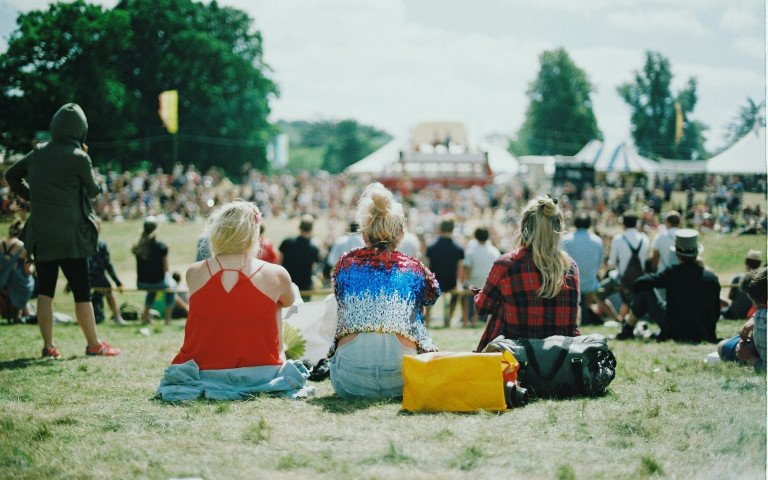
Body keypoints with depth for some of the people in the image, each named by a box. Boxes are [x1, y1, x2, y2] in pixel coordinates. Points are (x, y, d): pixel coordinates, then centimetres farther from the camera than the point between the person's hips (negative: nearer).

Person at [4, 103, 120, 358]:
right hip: (70, 235, -5)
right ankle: (94, 344, 9)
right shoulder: (78, 158, -11)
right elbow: (94, 190, 2)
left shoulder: (38, 153, 6)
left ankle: (48, 345, 10)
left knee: (45, 290, 10)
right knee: (81, 291, 3)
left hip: (40, 233, 5)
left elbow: (11, 175, 17)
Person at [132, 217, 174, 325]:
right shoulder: (162, 247, -13)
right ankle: (168, 318, 31)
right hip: (158, 282, -3)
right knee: (171, 286, 32)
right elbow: (166, 269, -3)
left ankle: (145, 316, 39)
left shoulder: (138, 247, -7)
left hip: (141, 284, 3)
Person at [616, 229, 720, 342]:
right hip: (704, 335, 4)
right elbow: (716, 313, 5)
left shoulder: (672, 273, -11)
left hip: (675, 332, -4)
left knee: (645, 290, 7)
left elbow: (640, 283, -10)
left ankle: (627, 330, 19)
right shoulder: (712, 279, -3)